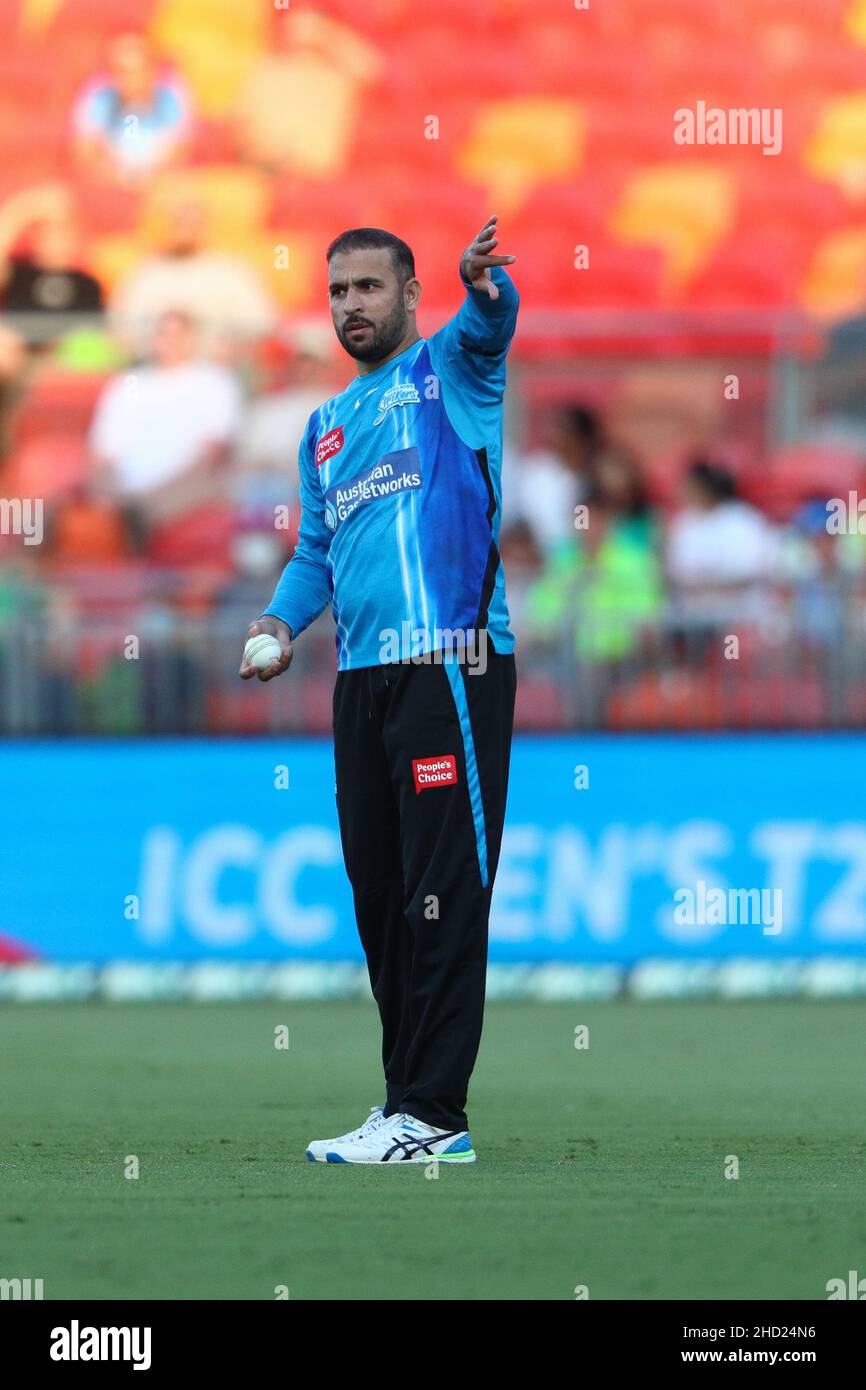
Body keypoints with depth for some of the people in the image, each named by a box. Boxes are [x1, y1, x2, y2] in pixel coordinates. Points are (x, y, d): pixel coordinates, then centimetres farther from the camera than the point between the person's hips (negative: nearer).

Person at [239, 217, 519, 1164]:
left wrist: (485, 286, -43)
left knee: (442, 896, -10)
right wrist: (283, 617, 5)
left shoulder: (447, 368, 3)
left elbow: (487, 323, -19)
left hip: (450, 665, -8)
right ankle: (406, 1093, 17)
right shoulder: (326, 427, 23)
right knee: (378, 895, 10)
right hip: (361, 676, 8)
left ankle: (431, 1117, -12)